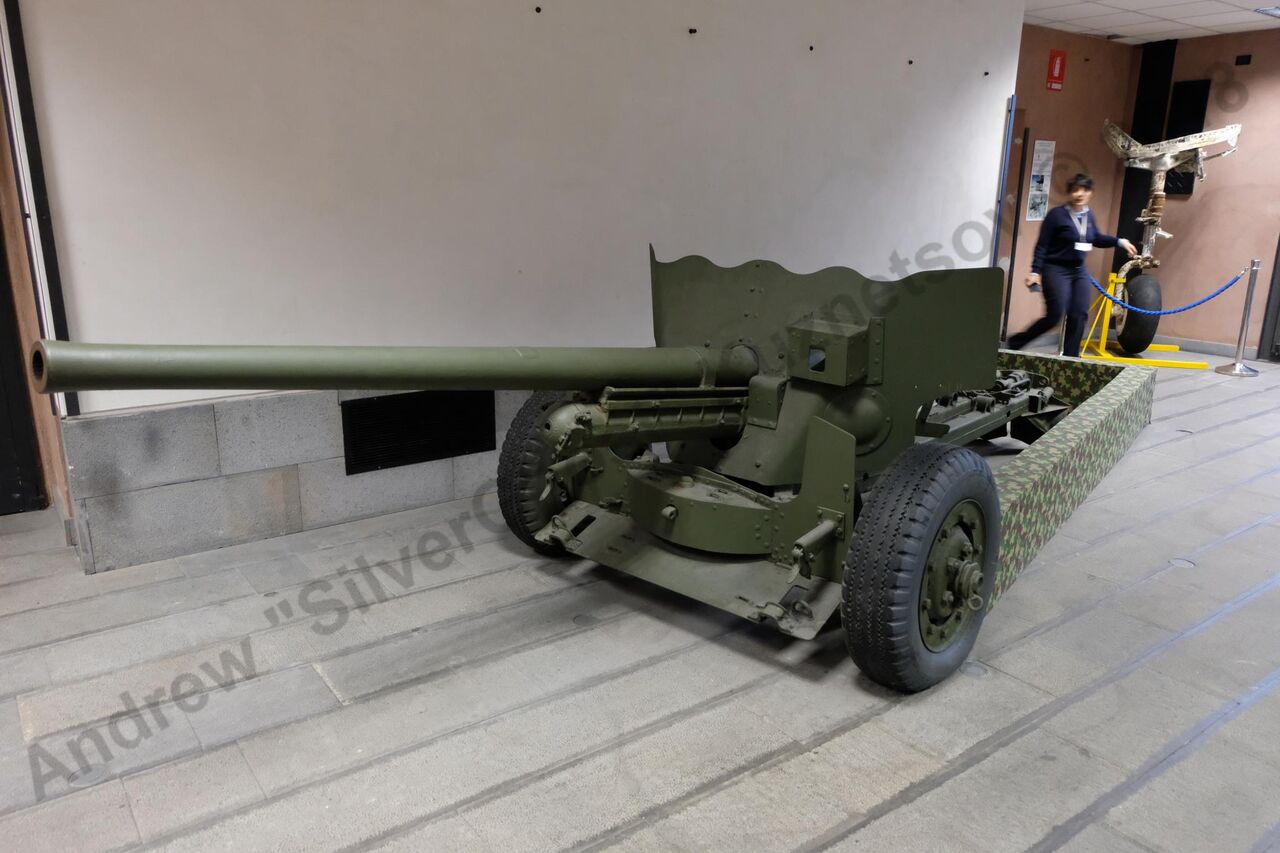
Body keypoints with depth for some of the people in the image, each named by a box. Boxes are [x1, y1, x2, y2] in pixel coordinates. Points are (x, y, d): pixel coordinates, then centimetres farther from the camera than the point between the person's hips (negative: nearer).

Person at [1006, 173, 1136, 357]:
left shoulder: (1088, 216, 7)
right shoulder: (1056, 215, -13)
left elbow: (1097, 239, 24)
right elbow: (1042, 246, -13)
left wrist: (1120, 241, 12)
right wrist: (1036, 272, -19)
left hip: (1079, 271, 7)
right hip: (1056, 270, -7)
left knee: (1079, 315, 2)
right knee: (1054, 316, -11)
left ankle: (1070, 357, 10)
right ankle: (1015, 342, 5)